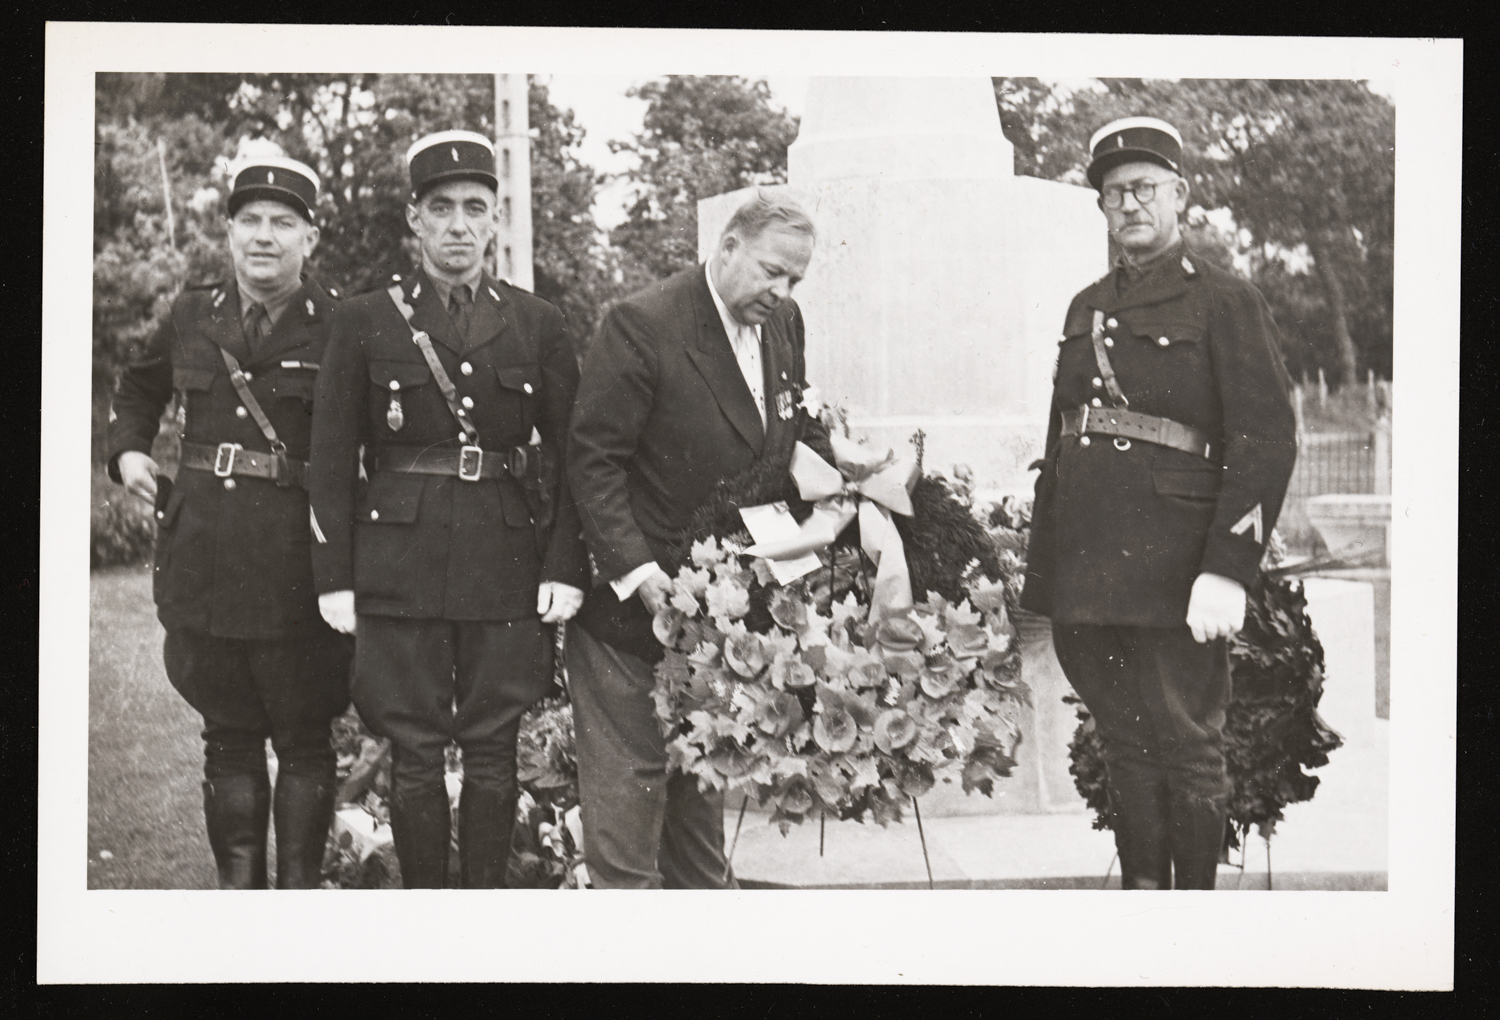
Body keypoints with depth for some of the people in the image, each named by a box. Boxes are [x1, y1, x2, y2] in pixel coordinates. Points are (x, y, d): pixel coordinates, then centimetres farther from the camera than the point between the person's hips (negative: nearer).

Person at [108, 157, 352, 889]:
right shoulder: (192, 317, 9)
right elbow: (138, 388, 27)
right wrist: (127, 450, 11)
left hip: (298, 560, -4)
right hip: (204, 552, 4)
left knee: (302, 738, 5)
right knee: (227, 734, 12)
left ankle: (301, 883, 14)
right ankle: (238, 880, 21)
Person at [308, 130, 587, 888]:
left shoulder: (537, 326, 7)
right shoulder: (364, 322, 4)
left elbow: (568, 454, 6)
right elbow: (332, 459, 3)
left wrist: (565, 569, -4)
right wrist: (335, 578, -3)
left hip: (507, 564, 1)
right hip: (399, 569, -1)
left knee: (493, 752, 6)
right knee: (413, 753, 3)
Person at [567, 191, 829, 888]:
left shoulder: (785, 326, 5)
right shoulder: (642, 326, -17)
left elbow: (796, 431, 18)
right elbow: (593, 457, -18)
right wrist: (636, 570, -24)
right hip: (633, 598, -7)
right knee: (628, 778, -1)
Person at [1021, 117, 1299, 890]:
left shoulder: (1226, 302, -2)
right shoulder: (1087, 308, 18)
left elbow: (1267, 441, -9)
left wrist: (1228, 570, -18)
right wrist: (1042, 570, 14)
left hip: (1171, 572, -6)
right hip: (1088, 571, 6)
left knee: (1186, 746, 0)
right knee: (1124, 745, 12)